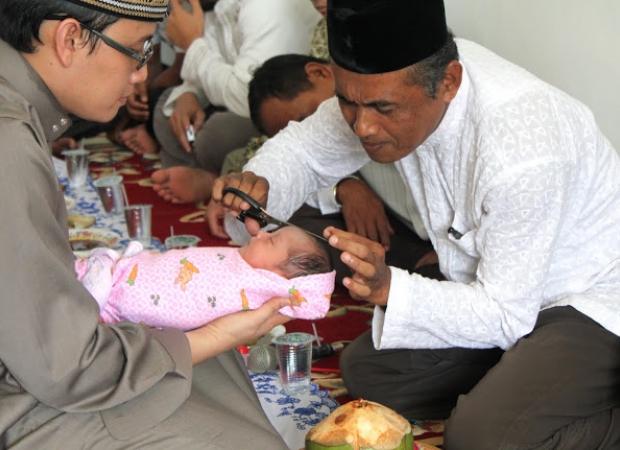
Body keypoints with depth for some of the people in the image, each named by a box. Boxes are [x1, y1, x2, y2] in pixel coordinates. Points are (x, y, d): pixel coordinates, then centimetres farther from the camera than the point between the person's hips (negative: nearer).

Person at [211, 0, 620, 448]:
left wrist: (386, 287, -38)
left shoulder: (522, 150, -36)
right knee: (366, 370, -3)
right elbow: (305, 147, 3)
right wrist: (258, 182, -20)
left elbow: (505, 314, -26)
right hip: (500, 291, 8)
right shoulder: (389, 84, -15)